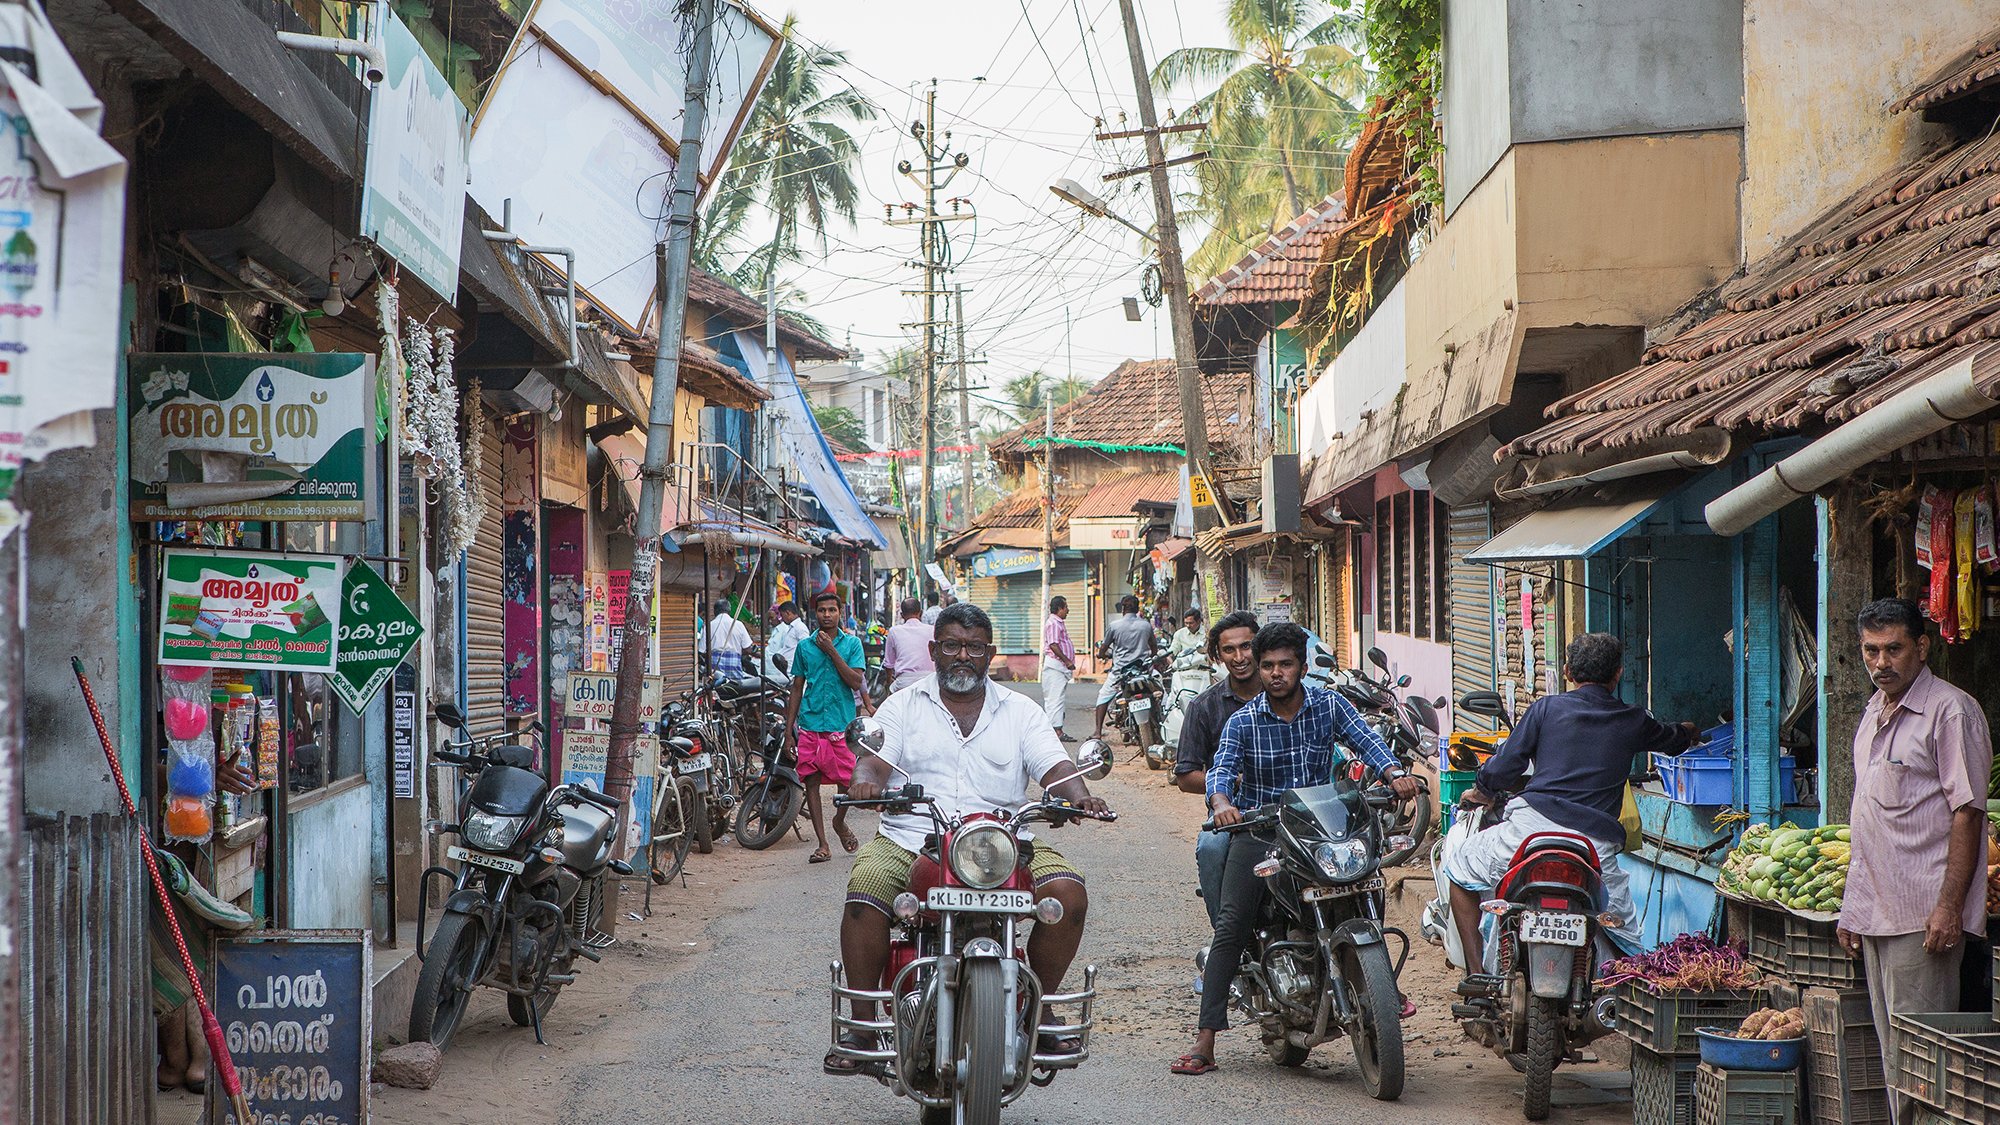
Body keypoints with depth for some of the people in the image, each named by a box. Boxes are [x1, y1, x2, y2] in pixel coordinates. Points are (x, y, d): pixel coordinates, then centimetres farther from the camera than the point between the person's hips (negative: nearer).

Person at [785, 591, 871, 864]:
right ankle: (823, 844, 3)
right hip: (810, 723, 2)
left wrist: (832, 651, -13)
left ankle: (839, 822, 30)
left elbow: (856, 682, -8)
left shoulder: (851, 643, 3)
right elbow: (797, 688, 13)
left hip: (842, 724, -2)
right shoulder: (805, 646, 8)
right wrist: (788, 729, 9)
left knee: (847, 782, -1)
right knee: (811, 782, -1)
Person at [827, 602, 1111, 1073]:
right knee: (865, 889, -31)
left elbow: (1055, 768, 6)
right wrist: (865, 782, -24)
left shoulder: (1019, 711, 17)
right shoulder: (904, 707, 15)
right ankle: (862, 1022, -20)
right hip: (910, 839, -1)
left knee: (1068, 891, -24)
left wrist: (1078, 796, -17)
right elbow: (874, 762, 1)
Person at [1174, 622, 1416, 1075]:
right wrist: (1221, 802, -37)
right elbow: (1221, 768, -14)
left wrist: (1395, 773, -28)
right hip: (1258, 830, -2)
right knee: (1231, 926, -14)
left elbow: (1366, 740, -8)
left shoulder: (1329, 706, 4)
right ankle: (1204, 1041, -15)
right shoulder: (1242, 722, 0)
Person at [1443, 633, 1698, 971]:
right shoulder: (1634, 721, 15)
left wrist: (1484, 792, 29)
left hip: (1532, 828, -2)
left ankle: (1476, 973, 12)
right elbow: (1675, 740, 36)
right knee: (1627, 938, 22)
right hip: (1597, 843, 2)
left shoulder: (1547, 708, 8)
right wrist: (1689, 732, 60)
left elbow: (1502, 769, 6)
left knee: (1459, 870, 21)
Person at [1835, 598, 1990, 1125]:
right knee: (1892, 1056, 10)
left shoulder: (1950, 710, -8)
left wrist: (1949, 907, -19)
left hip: (1922, 916, -8)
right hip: (1875, 914, 8)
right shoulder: (1874, 714, 18)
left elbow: (1967, 814, -13)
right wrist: (1852, 908, 19)